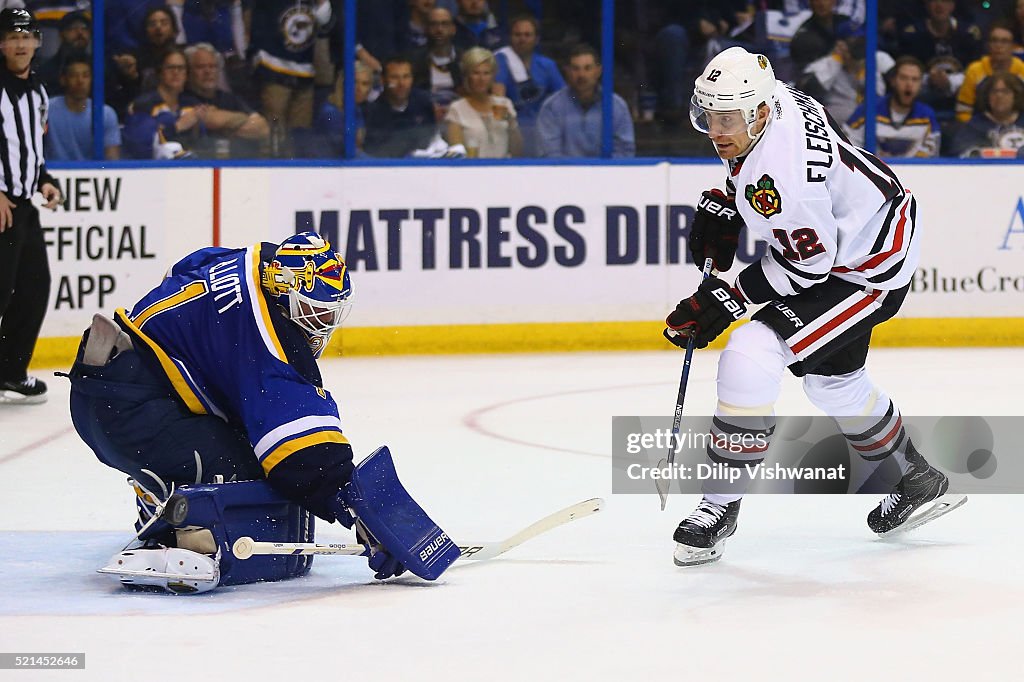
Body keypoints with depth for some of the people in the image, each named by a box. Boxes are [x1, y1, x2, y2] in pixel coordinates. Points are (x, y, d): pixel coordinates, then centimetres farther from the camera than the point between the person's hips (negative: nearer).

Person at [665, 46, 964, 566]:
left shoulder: (781, 175, -35)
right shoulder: (773, 97, -8)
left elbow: (807, 264, -26)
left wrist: (725, 301, -20)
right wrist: (723, 205, 3)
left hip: (870, 270, -11)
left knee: (752, 357, -19)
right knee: (831, 380, 26)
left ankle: (720, 505, -9)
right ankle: (917, 479, 44)